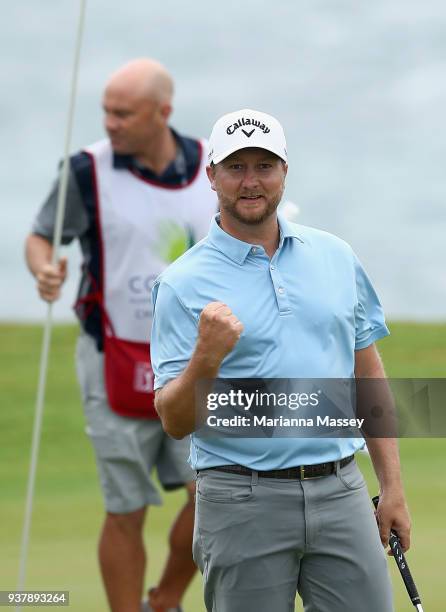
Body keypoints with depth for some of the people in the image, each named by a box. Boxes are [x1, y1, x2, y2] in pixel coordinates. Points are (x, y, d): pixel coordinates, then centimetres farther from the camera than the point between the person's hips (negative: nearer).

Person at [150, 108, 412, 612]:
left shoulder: (336, 257, 11)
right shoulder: (183, 283, -3)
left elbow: (368, 375, 16)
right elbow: (175, 421, -6)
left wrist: (392, 486, 10)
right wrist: (206, 360, -25)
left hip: (340, 494, 3)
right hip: (243, 503, -3)